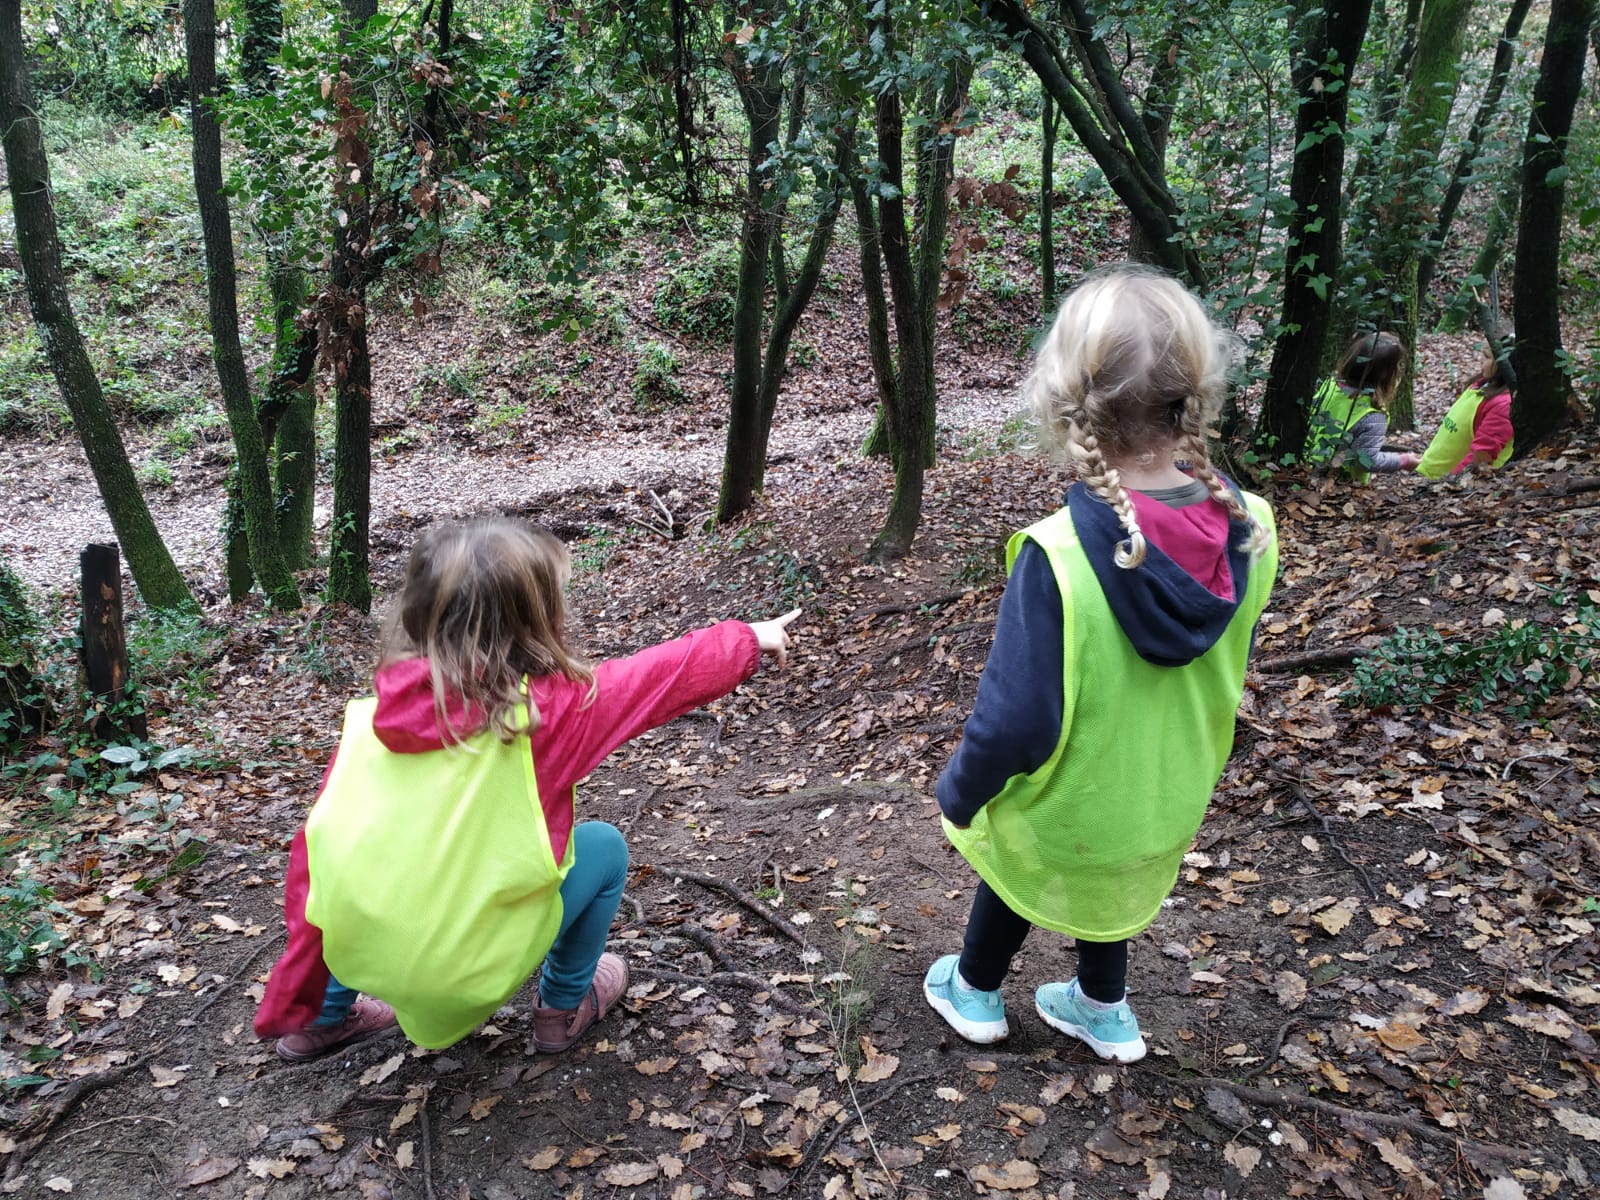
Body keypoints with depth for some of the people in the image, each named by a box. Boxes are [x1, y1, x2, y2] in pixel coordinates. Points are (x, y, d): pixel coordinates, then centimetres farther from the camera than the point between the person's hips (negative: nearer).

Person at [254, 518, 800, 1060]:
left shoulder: (370, 721, -6)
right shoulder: (547, 708, -17)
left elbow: (316, 854, 0)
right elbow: (665, 676, -5)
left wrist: (290, 1005, 11)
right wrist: (750, 639, 13)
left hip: (354, 950, 4)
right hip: (472, 969, -4)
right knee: (602, 846, 15)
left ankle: (326, 1016, 38)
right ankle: (564, 1006, 31)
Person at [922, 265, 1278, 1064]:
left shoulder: (1058, 555, -37)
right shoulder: (1250, 530, -20)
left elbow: (1016, 717, -29)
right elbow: (1227, 670, -3)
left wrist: (959, 791, -10)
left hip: (1067, 809, -3)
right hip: (1170, 800, 4)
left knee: (1015, 874, 28)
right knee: (1109, 883, 33)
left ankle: (975, 993, 54)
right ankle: (1103, 1011, 55)